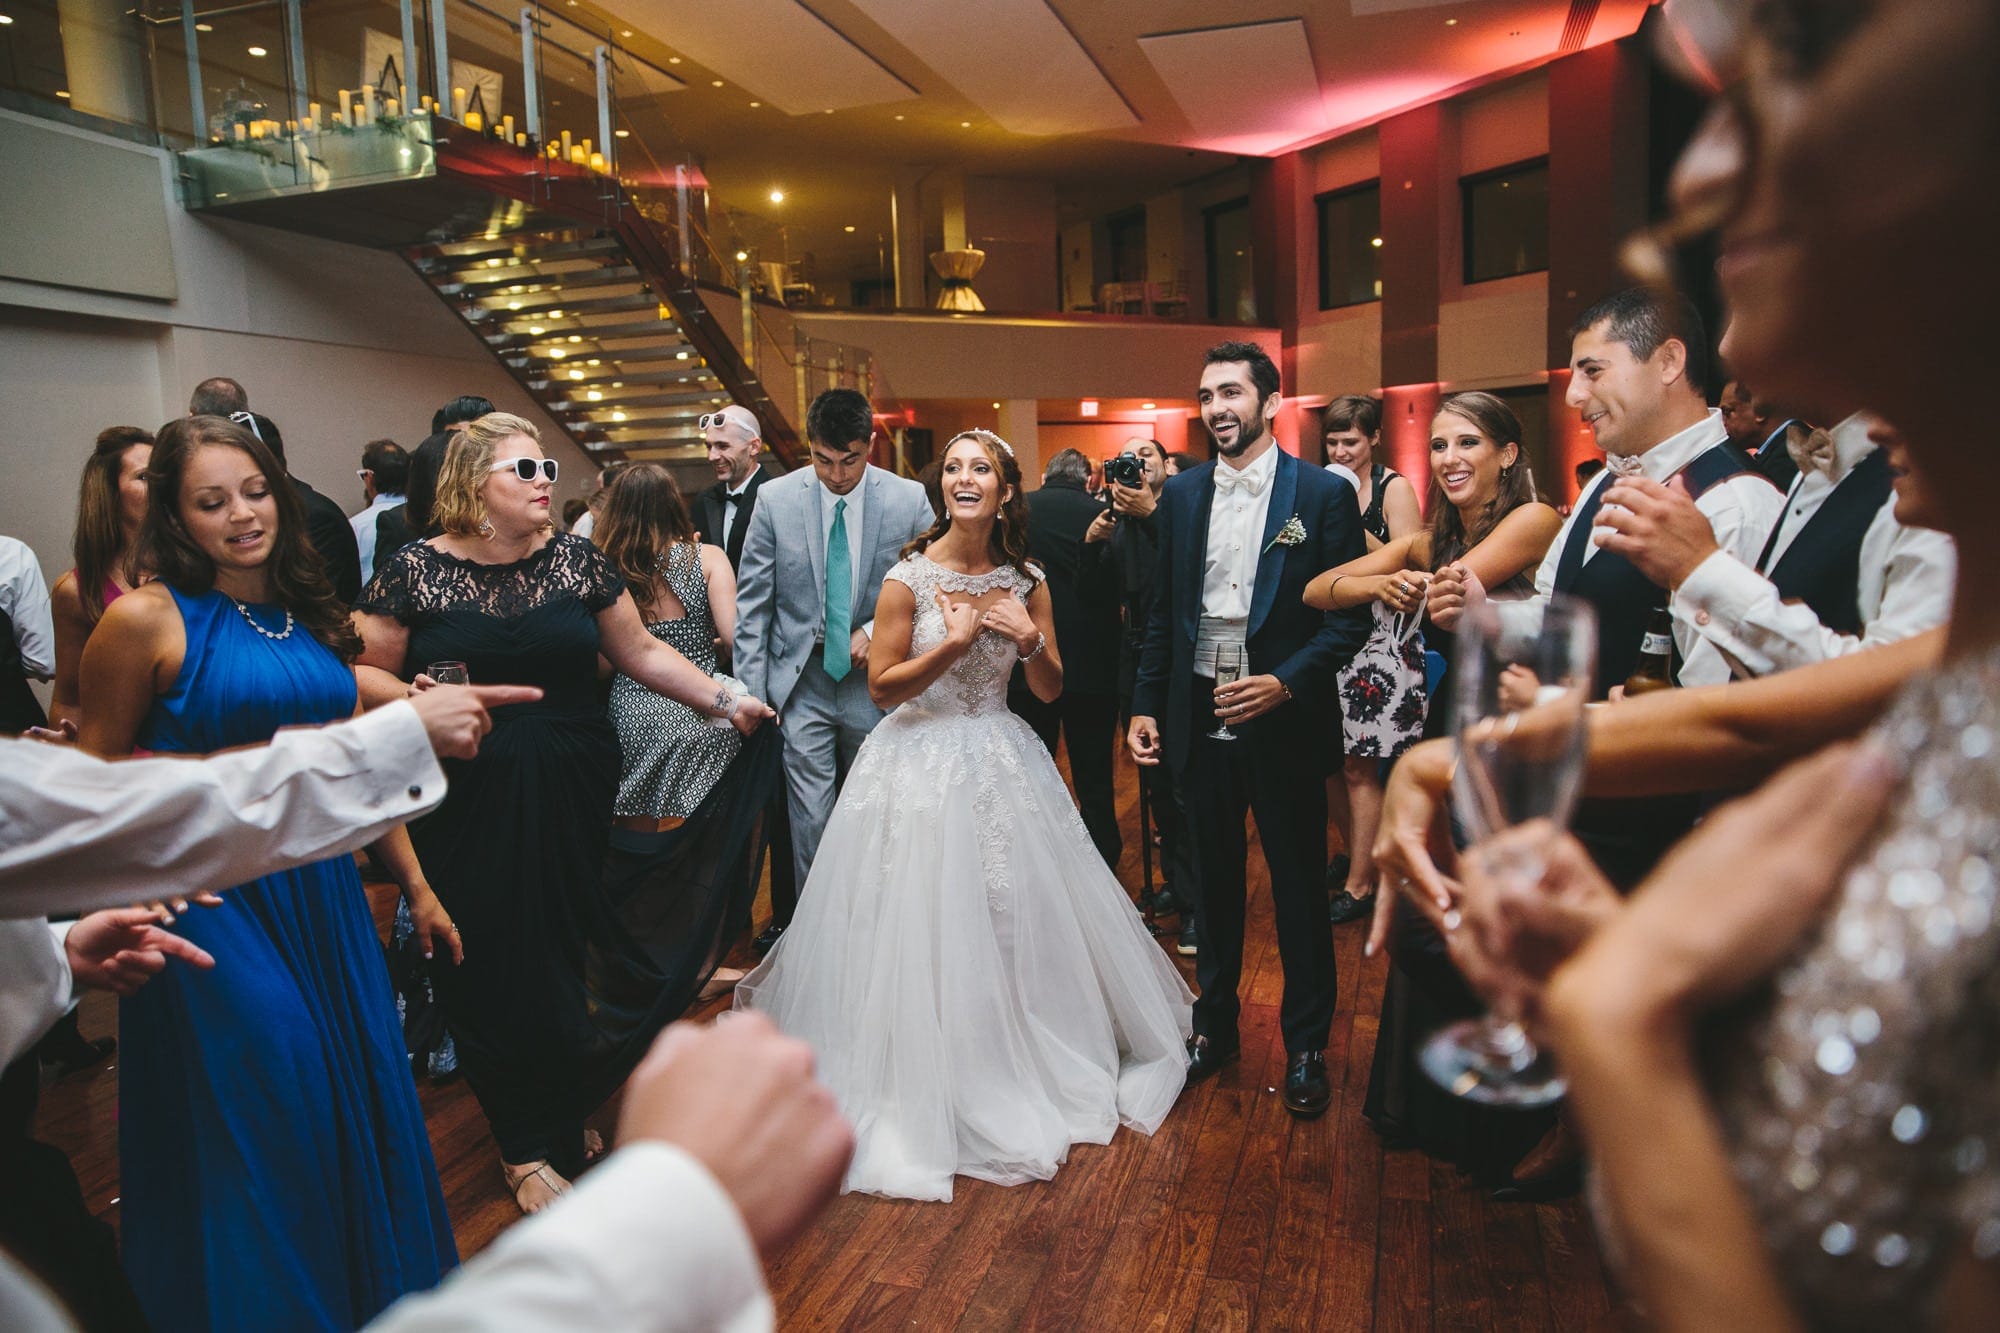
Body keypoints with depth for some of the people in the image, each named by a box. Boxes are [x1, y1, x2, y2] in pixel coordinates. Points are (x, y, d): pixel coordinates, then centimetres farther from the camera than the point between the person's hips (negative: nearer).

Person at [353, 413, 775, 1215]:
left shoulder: (578, 561, 3)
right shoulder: (416, 570, -2)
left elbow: (640, 650, 7)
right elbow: (364, 673, 3)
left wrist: (724, 700, 1)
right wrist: (411, 700, -18)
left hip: (571, 802, 2)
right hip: (468, 810, -1)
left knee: (565, 954, 5)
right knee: (492, 968, 3)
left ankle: (567, 1114, 30)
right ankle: (526, 1146, 22)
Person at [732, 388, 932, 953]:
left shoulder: (908, 499, -6)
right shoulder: (776, 498, -4)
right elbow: (752, 599, -1)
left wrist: (877, 630, -11)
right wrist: (749, 688, -5)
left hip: (874, 678, 1)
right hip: (802, 678, -1)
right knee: (809, 816, -2)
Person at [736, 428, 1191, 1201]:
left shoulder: (1025, 580, 1)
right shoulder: (910, 578, -10)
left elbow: (1051, 689, 5)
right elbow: (882, 686, -10)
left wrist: (1031, 638, -15)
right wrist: (955, 642, -20)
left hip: (1002, 761, 4)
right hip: (921, 762, -3)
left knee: (1018, 921, 10)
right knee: (923, 928, 1)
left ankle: (1020, 1070, 33)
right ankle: (924, 1082, 20)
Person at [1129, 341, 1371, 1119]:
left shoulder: (1325, 494, -6)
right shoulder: (1181, 495, 6)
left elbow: (1351, 614, -7)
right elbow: (1164, 611, 10)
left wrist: (1287, 682, -19)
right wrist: (1145, 703, 5)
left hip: (1283, 722, -3)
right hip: (1199, 719, 4)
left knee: (1299, 889, 9)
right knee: (1214, 881, 16)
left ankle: (1306, 1046, 26)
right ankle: (1214, 1025, 33)